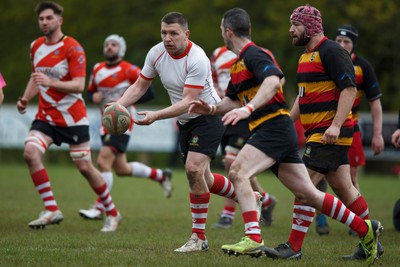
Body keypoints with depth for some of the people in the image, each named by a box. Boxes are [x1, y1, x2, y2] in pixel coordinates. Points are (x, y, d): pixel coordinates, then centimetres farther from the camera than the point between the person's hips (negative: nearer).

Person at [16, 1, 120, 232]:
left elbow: (79, 85, -20)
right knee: (31, 152, -19)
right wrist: (25, 99, 7)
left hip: (73, 117, -5)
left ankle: (112, 213, 18)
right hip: (46, 115, 5)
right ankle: (52, 210, -14)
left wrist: (50, 82, -33)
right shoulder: (36, 46, 8)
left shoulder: (73, 48, -13)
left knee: (84, 166, -1)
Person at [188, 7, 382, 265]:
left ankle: (253, 239, -29)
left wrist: (248, 109, -36)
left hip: (274, 126, -10)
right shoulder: (238, 64, 21)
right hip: (272, 131, 10)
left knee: (238, 172, -23)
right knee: (308, 194, 7)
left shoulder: (253, 54, -9)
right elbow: (233, 101, 30)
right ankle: (365, 228, 13)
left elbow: (273, 80, -27)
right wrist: (211, 108, 12)